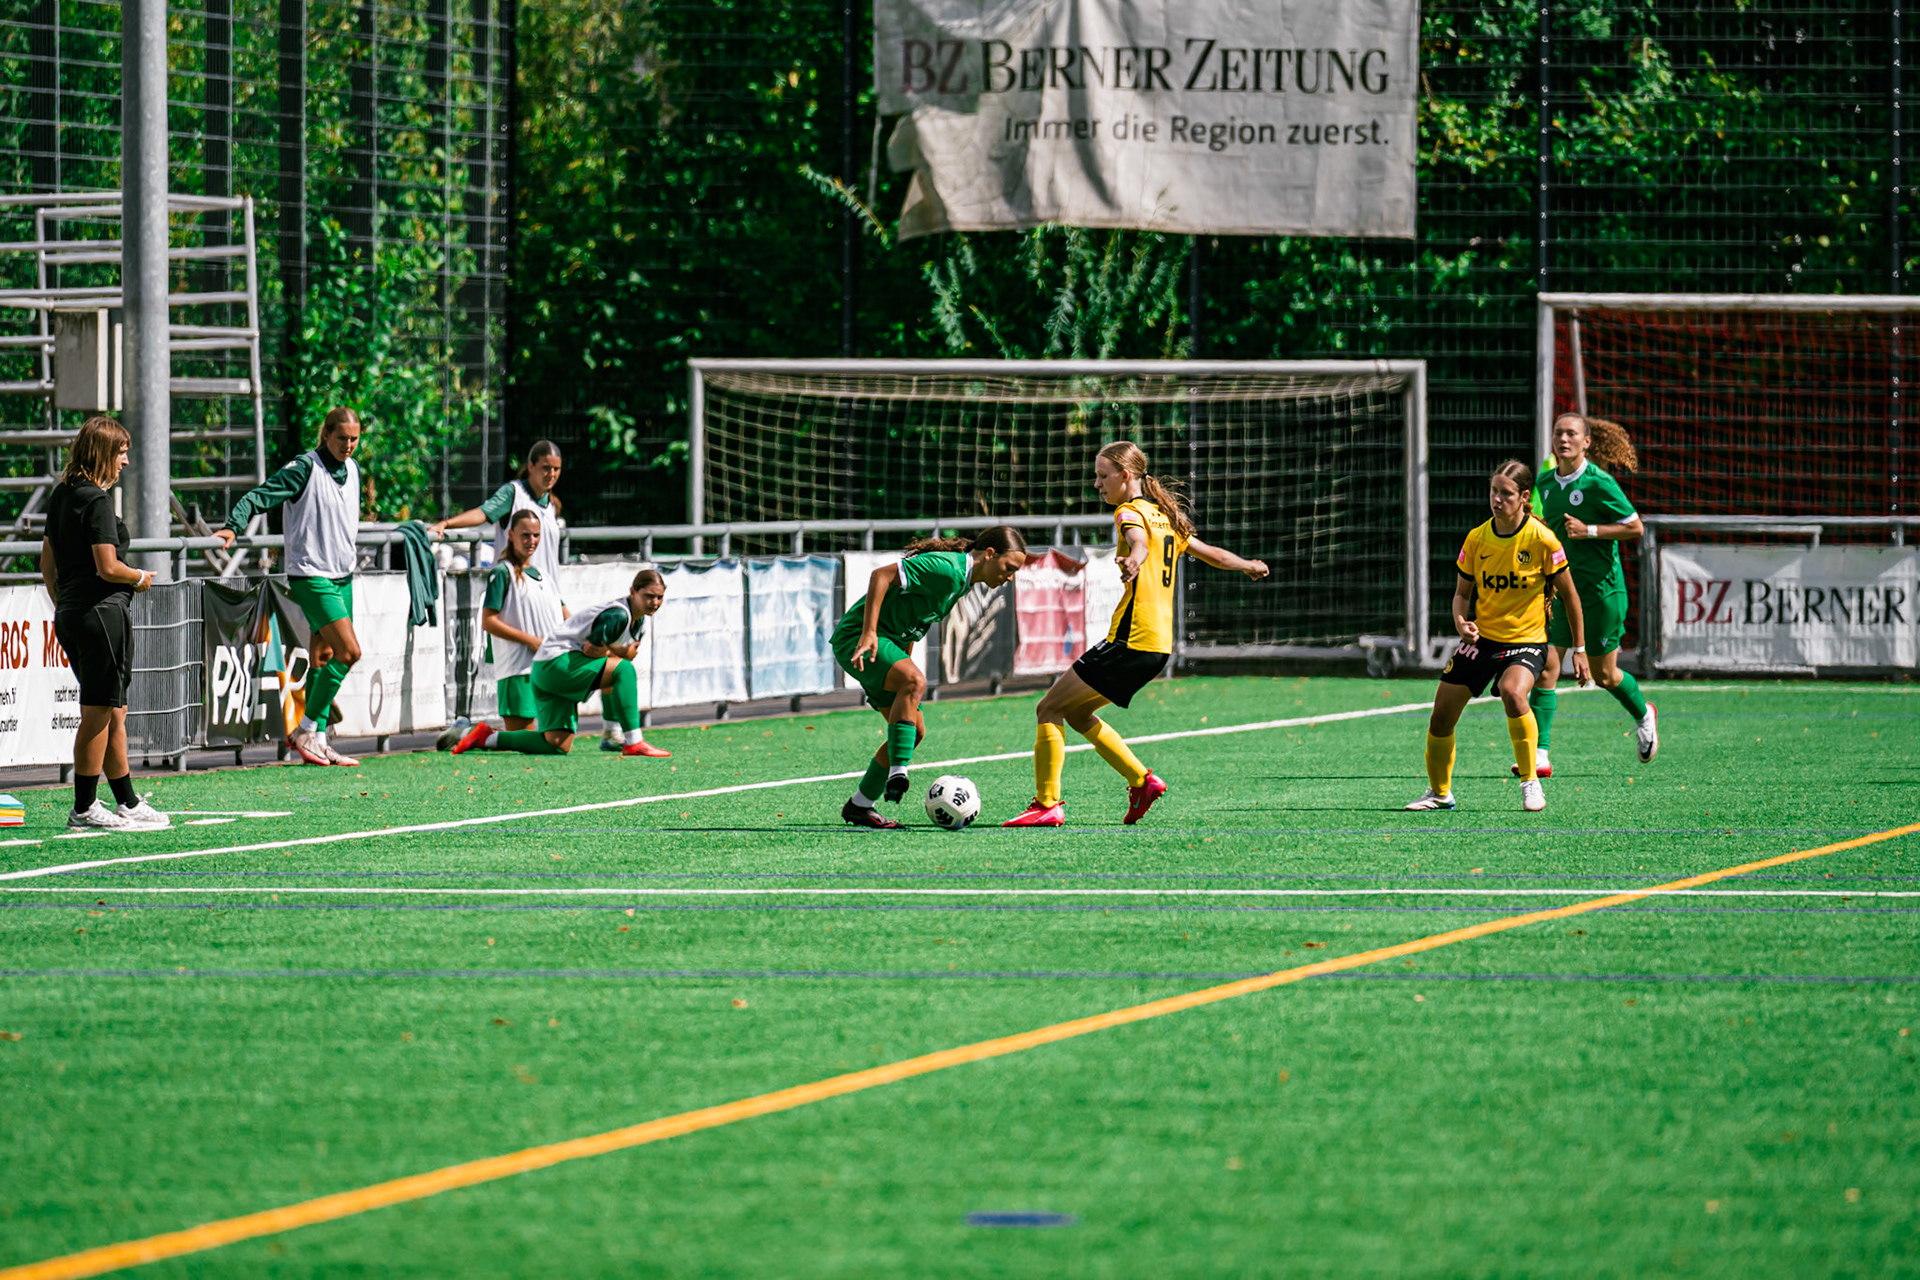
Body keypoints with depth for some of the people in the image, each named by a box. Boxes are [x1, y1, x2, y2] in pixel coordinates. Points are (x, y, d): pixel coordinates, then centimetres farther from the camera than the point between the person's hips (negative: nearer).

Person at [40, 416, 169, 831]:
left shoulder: (60, 496, 13)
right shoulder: (96, 500, -15)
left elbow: (48, 561, 18)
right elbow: (108, 567, -20)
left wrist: (61, 607, 24)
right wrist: (141, 578, -1)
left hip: (69, 615, 9)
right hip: (103, 613, -9)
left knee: (114, 713, 15)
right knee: (98, 713, -3)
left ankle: (128, 804, 19)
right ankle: (84, 809, 0)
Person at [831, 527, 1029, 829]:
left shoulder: (962, 580, 12)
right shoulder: (946, 568, -20)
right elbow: (882, 575, -26)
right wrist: (868, 634, -30)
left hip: (890, 644, 10)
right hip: (856, 637, -10)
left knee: (915, 730, 6)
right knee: (914, 681, -34)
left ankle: (859, 806, 15)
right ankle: (898, 774, -38)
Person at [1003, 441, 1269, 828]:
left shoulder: (1130, 513, -7)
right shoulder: (1165, 517, 19)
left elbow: (1140, 543, -31)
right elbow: (1210, 553, 31)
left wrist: (1134, 561, -54)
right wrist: (1249, 566, 49)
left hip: (1131, 642, -10)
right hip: (1159, 643, 10)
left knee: (1049, 708, -7)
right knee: (1076, 712, 21)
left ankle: (1047, 804, -12)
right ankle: (1142, 781, 17)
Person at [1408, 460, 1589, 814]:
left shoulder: (1541, 539, -12)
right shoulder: (1476, 539, -2)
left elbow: (1569, 595, -2)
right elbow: (1463, 592, 10)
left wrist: (1579, 649, -1)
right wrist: (1461, 621, -13)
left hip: (1526, 640, -4)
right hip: (1482, 638, 4)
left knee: (1513, 692, -35)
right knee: (1441, 716, 2)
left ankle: (1530, 784, -19)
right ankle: (1439, 792, 26)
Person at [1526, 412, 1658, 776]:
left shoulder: (1599, 483, -14)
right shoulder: (1546, 482, 5)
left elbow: (1635, 527, -10)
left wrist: (1589, 531, -18)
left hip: (1600, 589, -5)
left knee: (1603, 674, 10)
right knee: (1545, 668, -9)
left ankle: (1644, 715, 41)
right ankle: (1539, 756, -9)